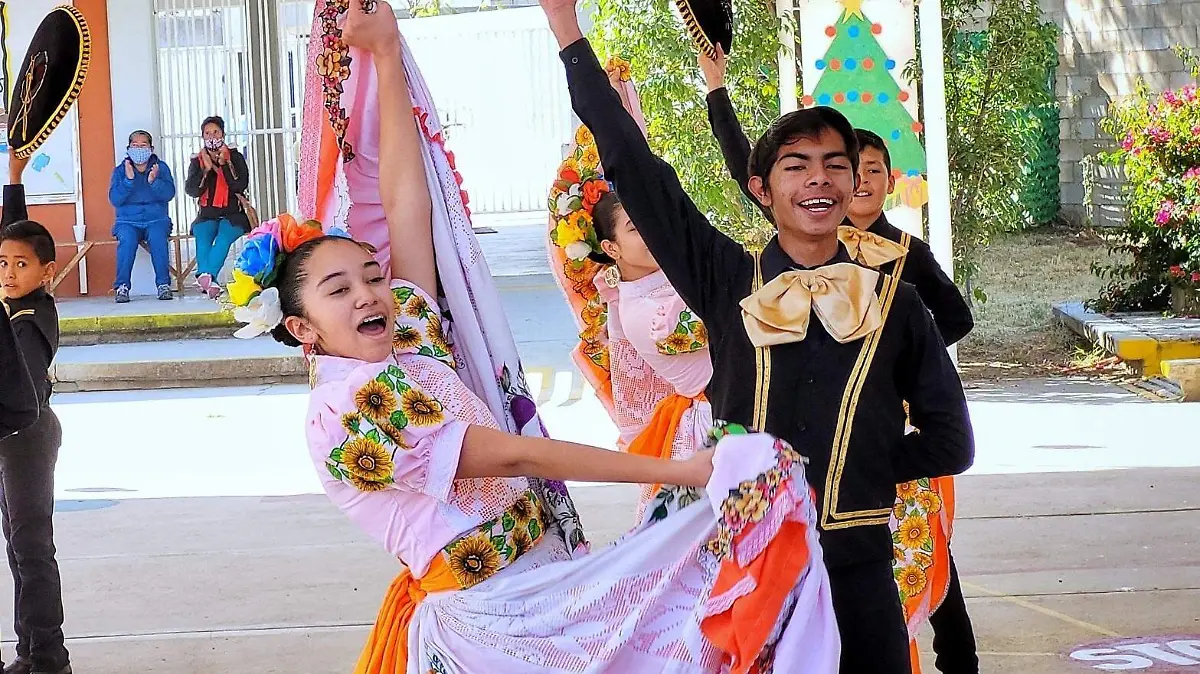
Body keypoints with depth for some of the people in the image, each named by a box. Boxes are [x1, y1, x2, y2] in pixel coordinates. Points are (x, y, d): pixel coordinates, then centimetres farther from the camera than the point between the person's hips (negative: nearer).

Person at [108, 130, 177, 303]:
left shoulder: (161, 167, 7)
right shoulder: (120, 171, 7)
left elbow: (169, 194, -5)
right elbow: (114, 199, -6)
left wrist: (154, 181, -22)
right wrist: (128, 180, -18)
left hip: (156, 219, 0)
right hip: (128, 221, 0)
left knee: (158, 237, -33)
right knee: (127, 240, -32)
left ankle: (163, 285, -26)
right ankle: (122, 286, -26)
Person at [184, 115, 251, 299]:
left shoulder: (235, 157, 8)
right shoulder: (197, 161, 13)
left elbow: (241, 185, -8)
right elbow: (192, 190, -1)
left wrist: (224, 164, -10)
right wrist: (206, 169, -9)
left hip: (232, 214, -2)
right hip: (207, 215, 2)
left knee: (224, 236, -33)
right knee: (202, 238, -30)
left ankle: (207, 275, -54)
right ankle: (211, 283, -48)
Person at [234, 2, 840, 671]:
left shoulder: (409, 338, 8)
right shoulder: (341, 408, -14)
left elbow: (405, 200, 7)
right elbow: (510, 456, -17)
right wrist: (681, 469, -19)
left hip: (546, 585, 8)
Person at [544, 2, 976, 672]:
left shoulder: (893, 301, 2)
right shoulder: (726, 281, 2)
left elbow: (950, 442, 8)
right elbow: (634, 165, 0)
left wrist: (852, 469, 2)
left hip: (857, 572, 0)